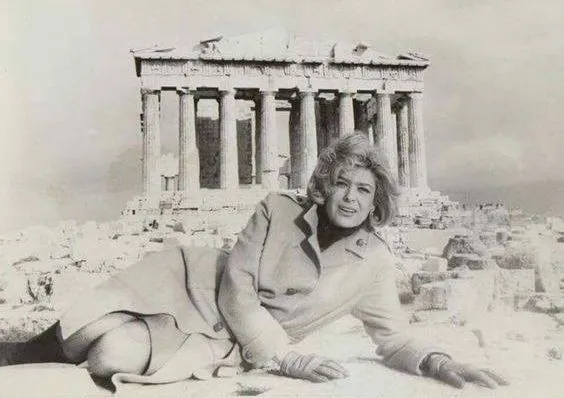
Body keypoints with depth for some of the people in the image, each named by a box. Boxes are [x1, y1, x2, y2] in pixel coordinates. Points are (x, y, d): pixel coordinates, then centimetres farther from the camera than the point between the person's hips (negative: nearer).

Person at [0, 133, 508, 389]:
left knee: (116, 357, -26)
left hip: (223, 341, 0)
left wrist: (439, 363, -21)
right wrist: (288, 358, -21)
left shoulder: (375, 263, -8)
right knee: (89, 335, -21)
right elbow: (236, 289, -14)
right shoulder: (279, 210, -12)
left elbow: (395, 339, -1)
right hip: (185, 282, 0)